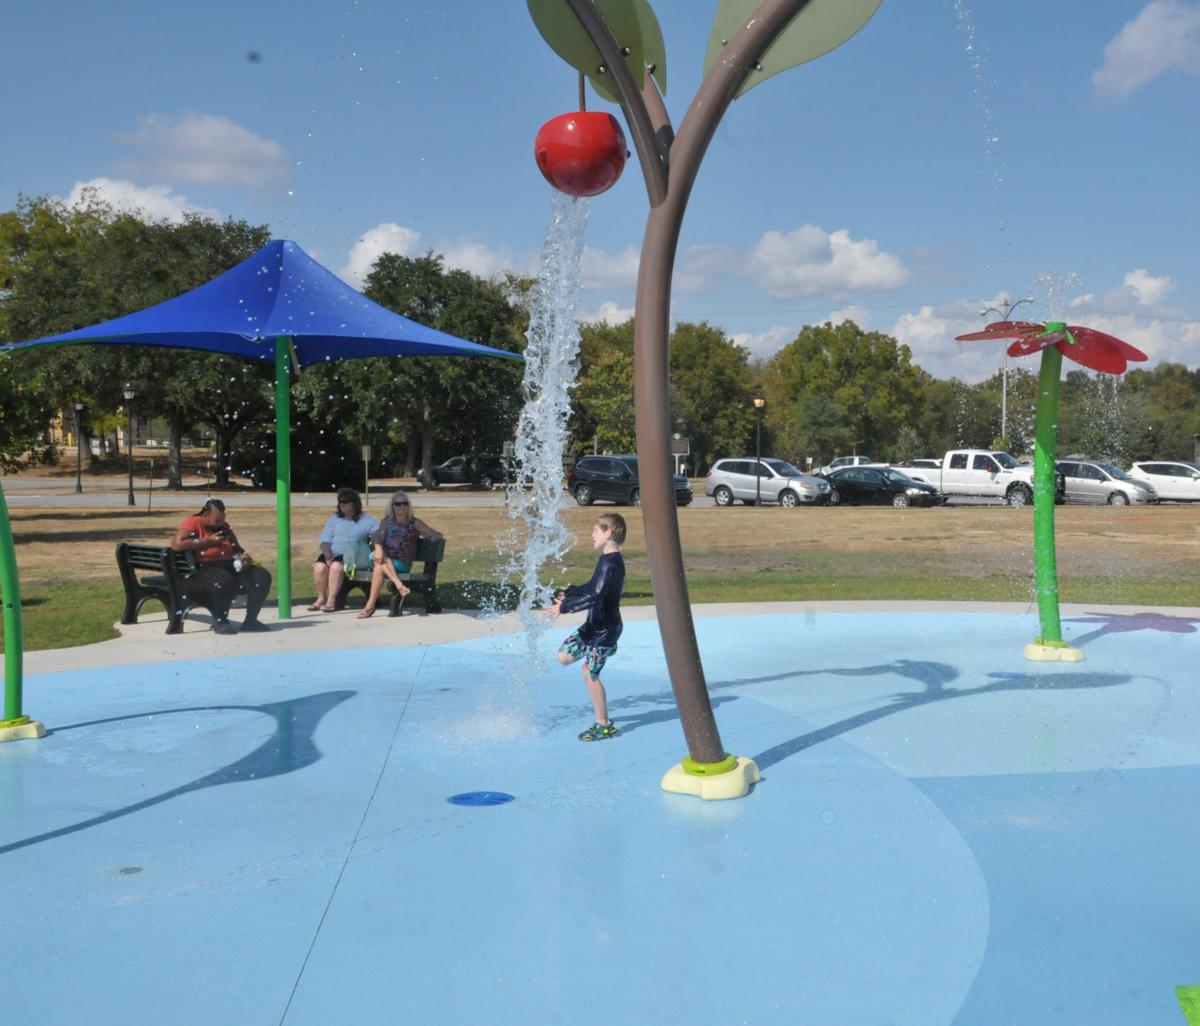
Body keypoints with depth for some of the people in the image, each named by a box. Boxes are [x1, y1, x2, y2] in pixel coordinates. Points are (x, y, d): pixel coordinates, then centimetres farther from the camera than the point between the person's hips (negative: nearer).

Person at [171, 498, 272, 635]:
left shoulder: (224, 527, 16)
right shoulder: (193, 524, -4)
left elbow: (237, 549, 28)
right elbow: (176, 544, -22)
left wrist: (244, 557, 2)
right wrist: (209, 542, -17)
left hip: (230, 568, 7)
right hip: (202, 571, -7)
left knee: (262, 575, -14)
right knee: (223, 579, -40)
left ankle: (250, 620, -2)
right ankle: (220, 622, -18)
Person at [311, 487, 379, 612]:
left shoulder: (366, 519, 12)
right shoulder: (334, 518, 21)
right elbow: (325, 540, 12)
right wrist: (328, 555, -7)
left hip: (353, 556, -3)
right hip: (332, 554, 3)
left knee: (336, 565, -35)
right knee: (319, 566, -28)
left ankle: (331, 599, -27)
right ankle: (321, 598, -11)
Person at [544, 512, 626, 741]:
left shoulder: (610, 563, -24)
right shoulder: (609, 559, 8)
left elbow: (594, 597, -31)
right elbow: (593, 587, 23)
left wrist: (564, 607, -27)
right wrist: (570, 592, 19)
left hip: (605, 628, -9)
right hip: (595, 624, 9)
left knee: (590, 674, -2)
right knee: (564, 656, 10)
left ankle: (604, 725, 9)